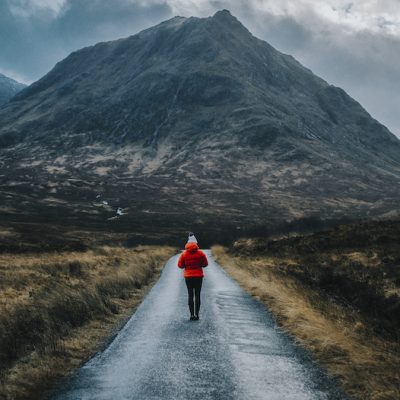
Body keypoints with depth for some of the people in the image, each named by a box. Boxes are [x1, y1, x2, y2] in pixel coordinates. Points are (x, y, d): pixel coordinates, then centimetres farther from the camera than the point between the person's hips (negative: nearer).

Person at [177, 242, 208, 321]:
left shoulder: (184, 254, -4)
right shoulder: (200, 253, -5)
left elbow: (180, 265, -3)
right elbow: (205, 264, 0)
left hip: (188, 276, 0)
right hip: (198, 276, 0)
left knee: (190, 295, 7)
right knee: (197, 295, 5)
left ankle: (192, 314, 2)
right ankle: (196, 314, 0)